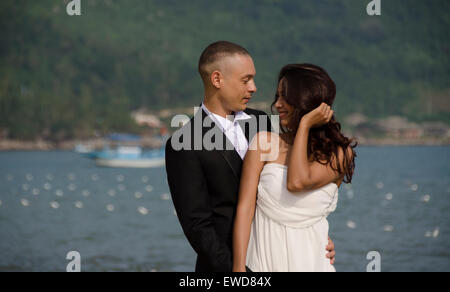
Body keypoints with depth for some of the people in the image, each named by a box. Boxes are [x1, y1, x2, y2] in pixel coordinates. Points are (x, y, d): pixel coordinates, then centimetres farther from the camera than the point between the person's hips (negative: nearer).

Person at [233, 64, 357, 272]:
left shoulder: (339, 153, -1)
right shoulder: (264, 143, 1)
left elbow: (297, 182, -19)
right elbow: (245, 208, -5)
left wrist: (305, 125, -9)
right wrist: (239, 268, -14)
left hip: (310, 262, 0)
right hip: (263, 261, 1)